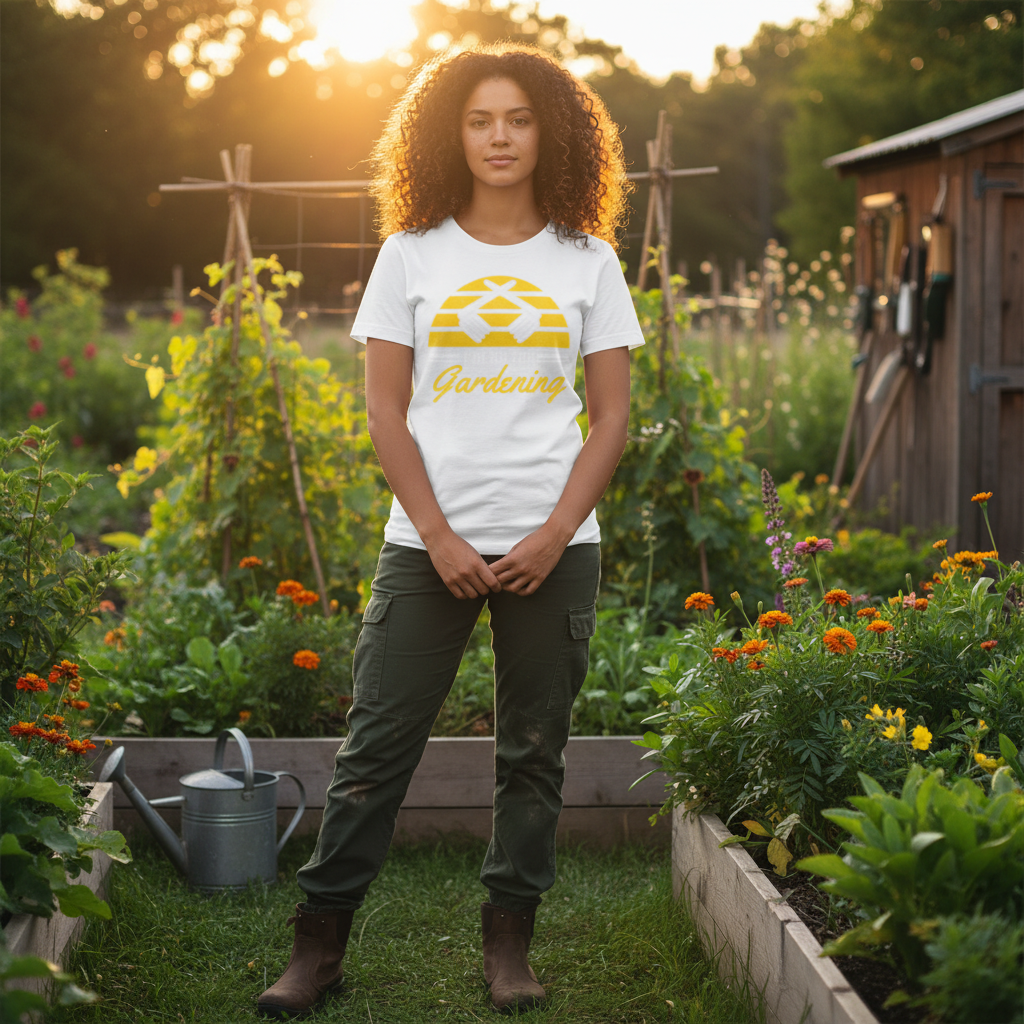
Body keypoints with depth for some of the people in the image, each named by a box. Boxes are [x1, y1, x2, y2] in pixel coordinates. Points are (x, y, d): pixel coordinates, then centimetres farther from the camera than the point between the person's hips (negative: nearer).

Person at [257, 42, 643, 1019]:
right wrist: (441, 537, -8)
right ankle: (319, 943, 8)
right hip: (427, 543, -1)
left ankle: (508, 943, 18)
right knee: (376, 742, -1)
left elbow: (612, 416, 5)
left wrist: (554, 536, -7)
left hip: (553, 546, 1)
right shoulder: (412, 253, 5)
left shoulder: (586, 260, 7)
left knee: (533, 752, 6)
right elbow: (385, 410, 2)